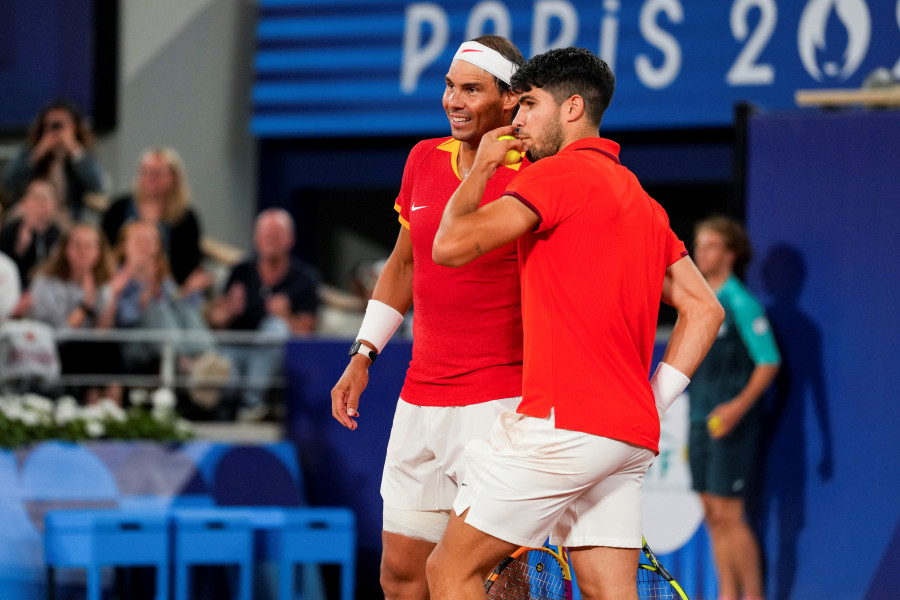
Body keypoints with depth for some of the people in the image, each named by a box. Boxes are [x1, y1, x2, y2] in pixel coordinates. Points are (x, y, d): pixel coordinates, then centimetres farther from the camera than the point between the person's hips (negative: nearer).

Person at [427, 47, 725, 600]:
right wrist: (653, 403, 14)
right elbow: (704, 308, 20)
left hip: (563, 425, -8)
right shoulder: (642, 200, 20)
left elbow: (452, 247, -12)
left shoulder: (560, 173, -7)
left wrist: (480, 170, 5)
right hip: (630, 438, 8)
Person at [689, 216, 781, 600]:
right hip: (701, 420, 8)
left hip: (732, 422, -8)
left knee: (728, 514, -10)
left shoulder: (741, 303, -11)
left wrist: (739, 406, -23)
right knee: (712, 515, 7)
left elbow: (769, 362, -13)